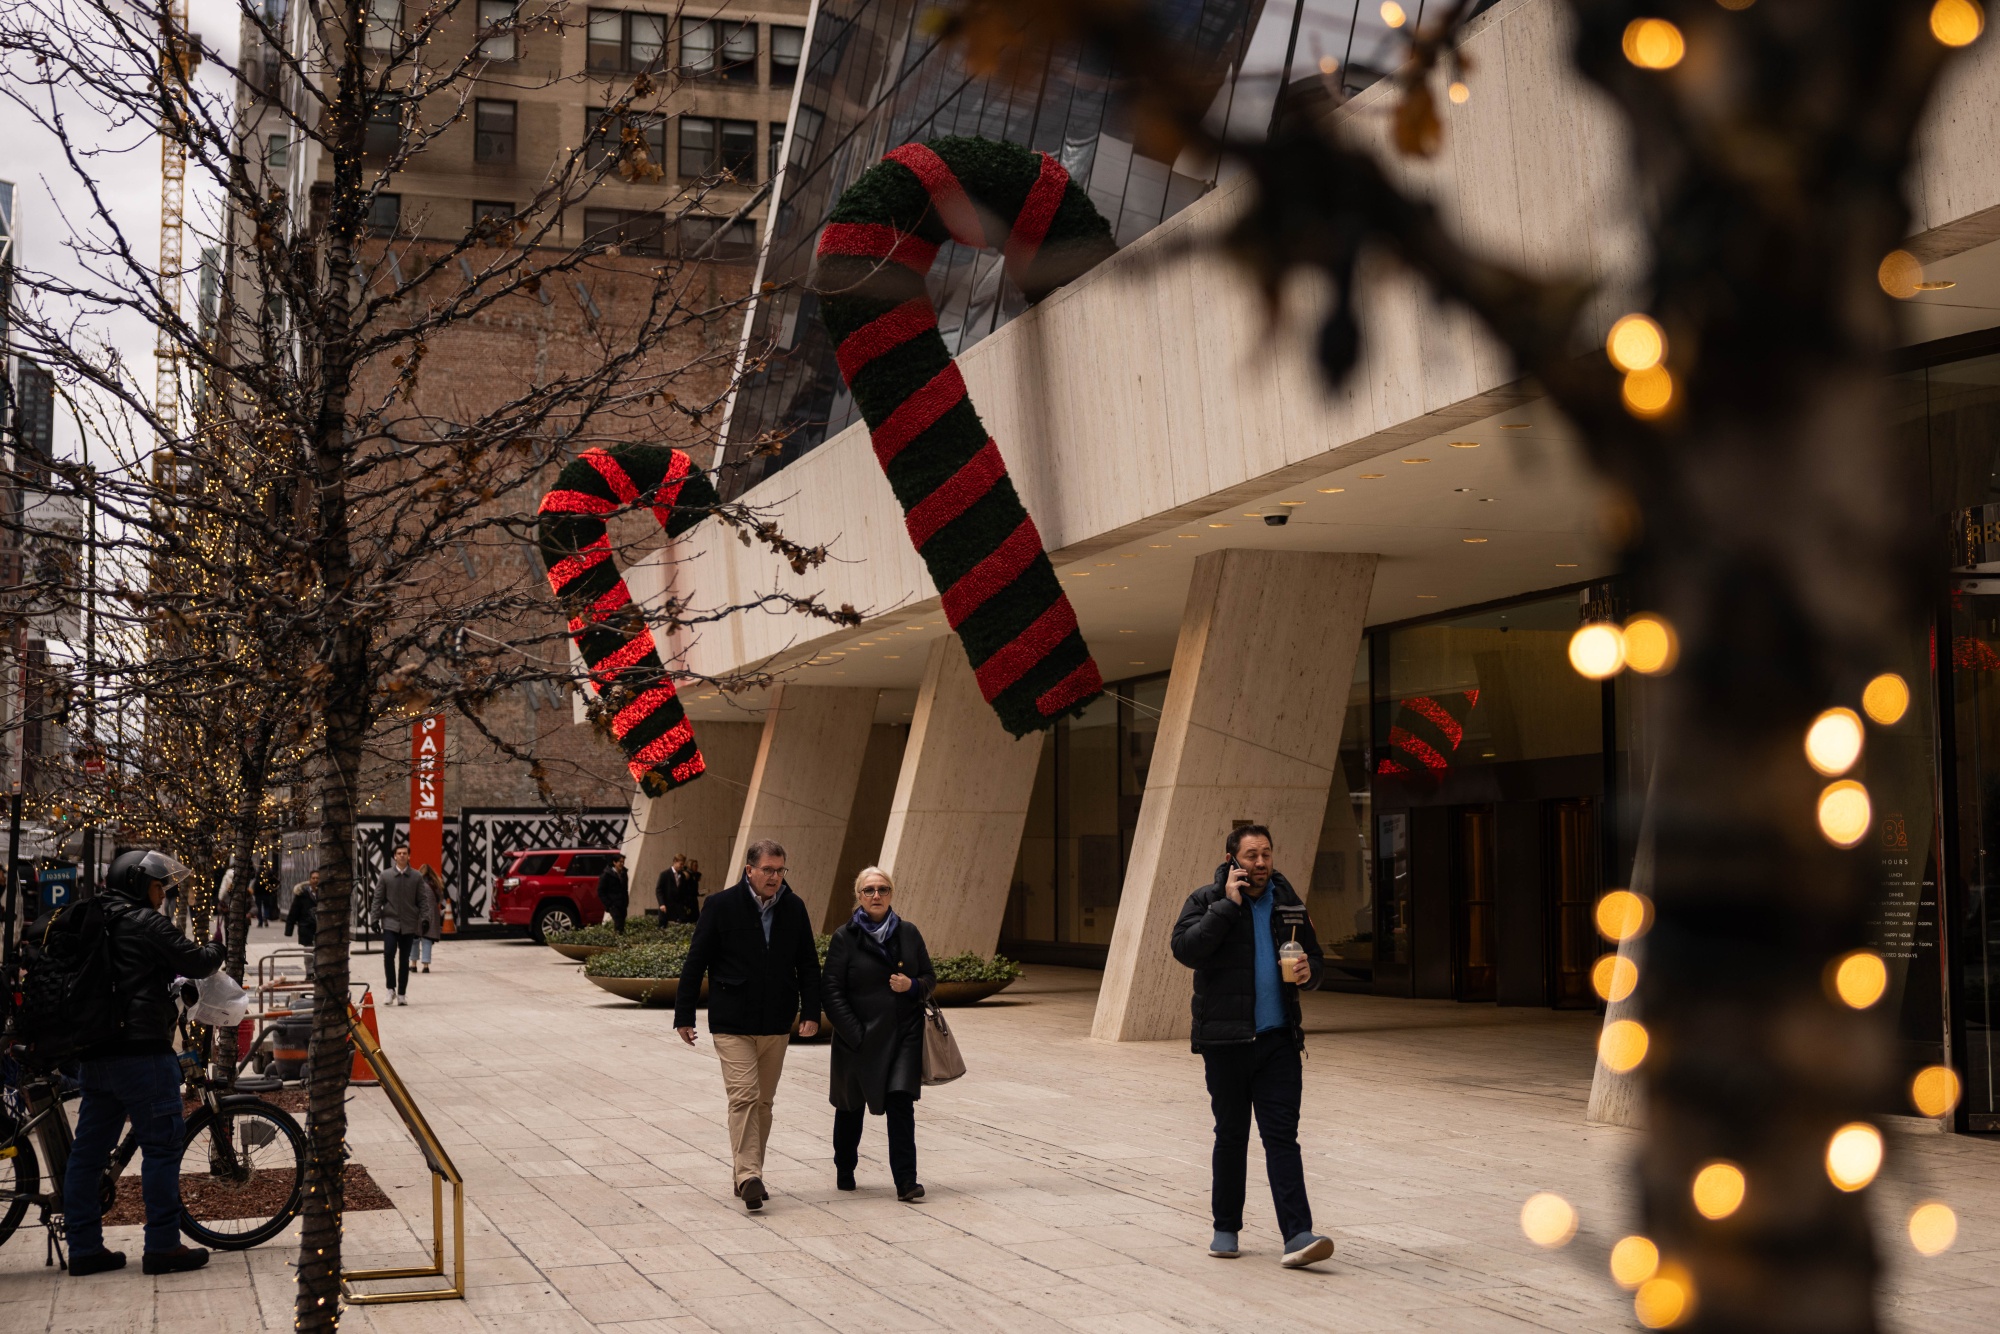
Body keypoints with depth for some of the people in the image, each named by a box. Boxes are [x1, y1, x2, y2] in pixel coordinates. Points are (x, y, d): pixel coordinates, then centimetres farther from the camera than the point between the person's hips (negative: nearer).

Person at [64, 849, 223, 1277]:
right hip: (141, 1051, -9)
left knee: (88, 1150, 10)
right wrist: (220, 947, 10)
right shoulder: (145, 923, -8)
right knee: (161, 1146, -3)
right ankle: (163, 1247, -2)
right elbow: (196, 962, -10)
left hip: (93, 1054, 9)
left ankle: (85, 1249, 14)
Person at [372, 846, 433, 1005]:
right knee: (389, 953, -17)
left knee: (404, 959, 5)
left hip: (409, 924, 1)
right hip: (390, 922, -1)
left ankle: (402, 993, 12)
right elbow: (378, 898, 4)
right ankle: (391, 988, -3)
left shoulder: (417, 877, 3)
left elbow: (423, 899, 4)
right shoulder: (385, 876, 3)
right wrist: (376, 918, -2)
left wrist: (424, 919, -5)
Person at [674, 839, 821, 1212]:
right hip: (732, 1024, -4)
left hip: (777, 1024, 4)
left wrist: (810, 1012, 0)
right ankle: (749, 1177, -15)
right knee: (744, 1097, -13)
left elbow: (808, 964, 10)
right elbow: (696, 963, -2)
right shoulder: (721, 906, -6)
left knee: (763, 1102, 9)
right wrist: (684, 1016, -3)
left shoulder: (794, 908, 3)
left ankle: (749, 1175, 19)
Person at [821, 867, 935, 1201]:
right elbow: (831, 990, -7)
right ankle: (844, 1171, 36)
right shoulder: (845, 937, -3)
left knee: (901, 1104, -11)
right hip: (858, 1037, -1)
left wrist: (913, 986, -11)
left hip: (903, 1035, 1)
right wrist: (853, 1033, -15)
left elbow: (929, 978, 13)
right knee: (851, 1106, 14)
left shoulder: (908, 933, 7)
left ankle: (906, 1182, -11)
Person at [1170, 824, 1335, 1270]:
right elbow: (1185, 948, -18)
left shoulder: (1288, 903, 11)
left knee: (1282, 1136, -6)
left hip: (1279, 1040, 2)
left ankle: (1297, 1236, -13)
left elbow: (1313, 955, 21)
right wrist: (1228, 904, -18)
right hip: (1225, 1040, -2)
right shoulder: (1207, 901, -1)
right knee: (1231, 1136, 8)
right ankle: (1226, 1228, 22)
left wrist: (1308, 973, -2)